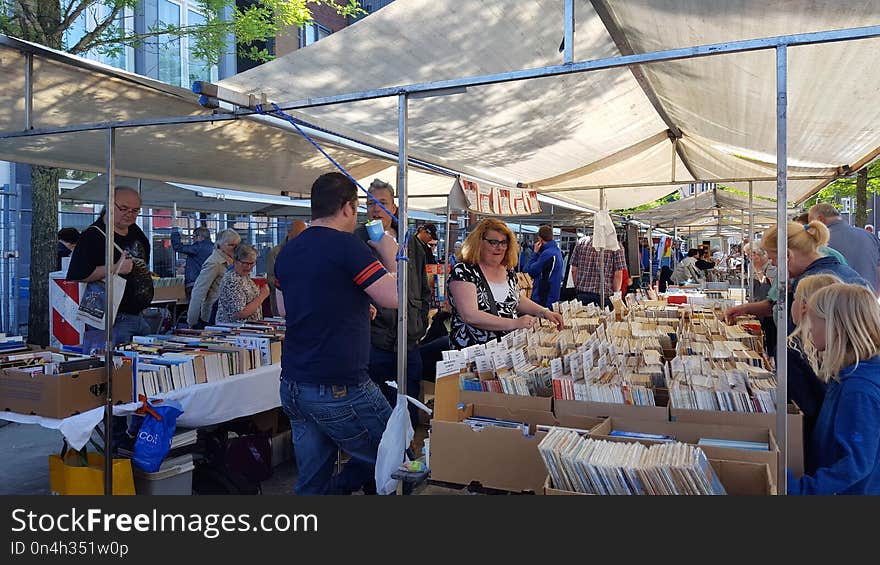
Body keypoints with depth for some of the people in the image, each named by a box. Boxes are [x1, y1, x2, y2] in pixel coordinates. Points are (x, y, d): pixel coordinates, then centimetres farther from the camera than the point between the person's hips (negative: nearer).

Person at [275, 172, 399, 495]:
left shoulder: (288, 252, 11)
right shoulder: (347, 246, -13)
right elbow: (394, 298, -16)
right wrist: (391, 255, 2)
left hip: (292, 385, 8)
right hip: (339, 389, -8)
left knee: (311, 479, 15)